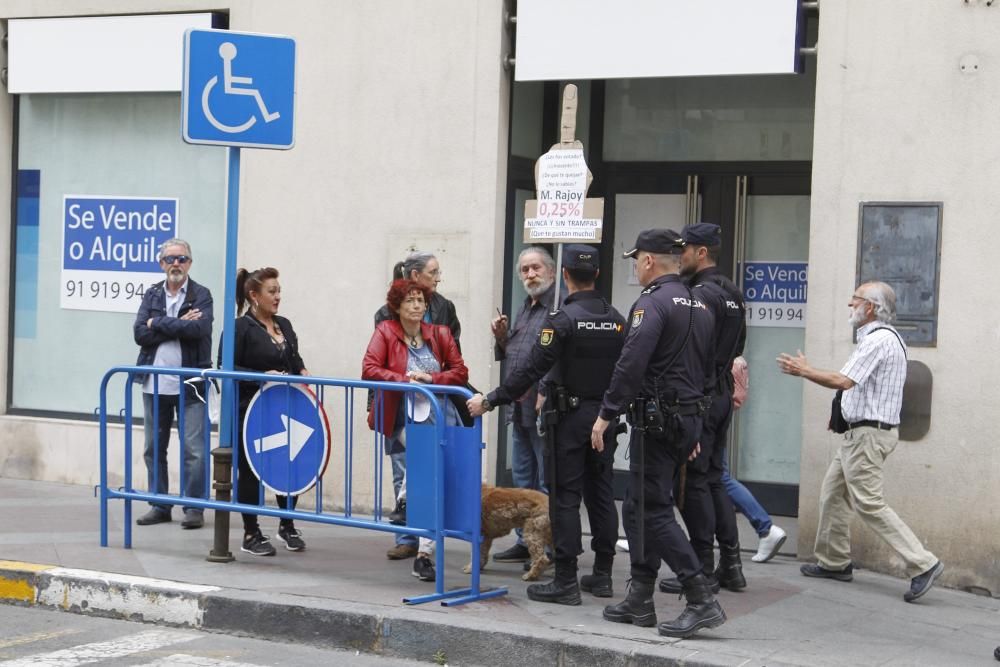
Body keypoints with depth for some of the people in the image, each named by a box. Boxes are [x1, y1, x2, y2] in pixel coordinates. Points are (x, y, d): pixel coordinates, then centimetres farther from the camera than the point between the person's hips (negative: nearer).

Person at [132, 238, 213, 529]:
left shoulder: (201, 295, 0)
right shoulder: (152, 295, 10)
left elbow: (198, 328, -18)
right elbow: (140, 333, -3)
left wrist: (158, 323, -10)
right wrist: (179, 326, -11)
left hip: (190, 383, -4)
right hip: (155, 383, 4)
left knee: (194, 449, -5)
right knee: (154, 448, 9)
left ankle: (194, 507, 3)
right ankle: (159, 506, 19)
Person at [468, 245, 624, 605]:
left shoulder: (563, 319, -14)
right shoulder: (616, 320, 6)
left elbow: (532, 370, -17)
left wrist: (490, 400, -12)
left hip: (570, 416, -6)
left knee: (565, 497, -3)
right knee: (601, 494, 12)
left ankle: (566, 581, -3)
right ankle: (602, 574, 17)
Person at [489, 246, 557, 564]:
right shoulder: (525, 309, 18)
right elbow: (509, 356, 25)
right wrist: (501, 337, 7)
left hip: (544, 408, -9)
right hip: (519, 408, 10)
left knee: (548, 481, -4)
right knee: (522, 479, 14)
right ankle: (526, 541, 22)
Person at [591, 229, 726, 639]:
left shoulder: (652, 304, -13)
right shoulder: (699, 307, 16)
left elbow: (631, 364, -23)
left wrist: (607, 414, -18)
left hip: (657, 420, -9)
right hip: (689, 417, 9)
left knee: (652, 511, -7)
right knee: (638, 508, 16)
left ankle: (702, 601, -13)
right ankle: (639, 601, 19)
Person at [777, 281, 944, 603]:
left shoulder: (878, 340, -18)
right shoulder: (883, 338, 15)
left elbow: (843, 381, -24)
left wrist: (803, 370, -12)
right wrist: (843, 413, 14)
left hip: (868, 434, -11)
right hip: (859, 432, 11)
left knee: (869, 504, -10)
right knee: (832, 493, 16)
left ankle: (922, 564, -11)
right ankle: (834, 562, 25)